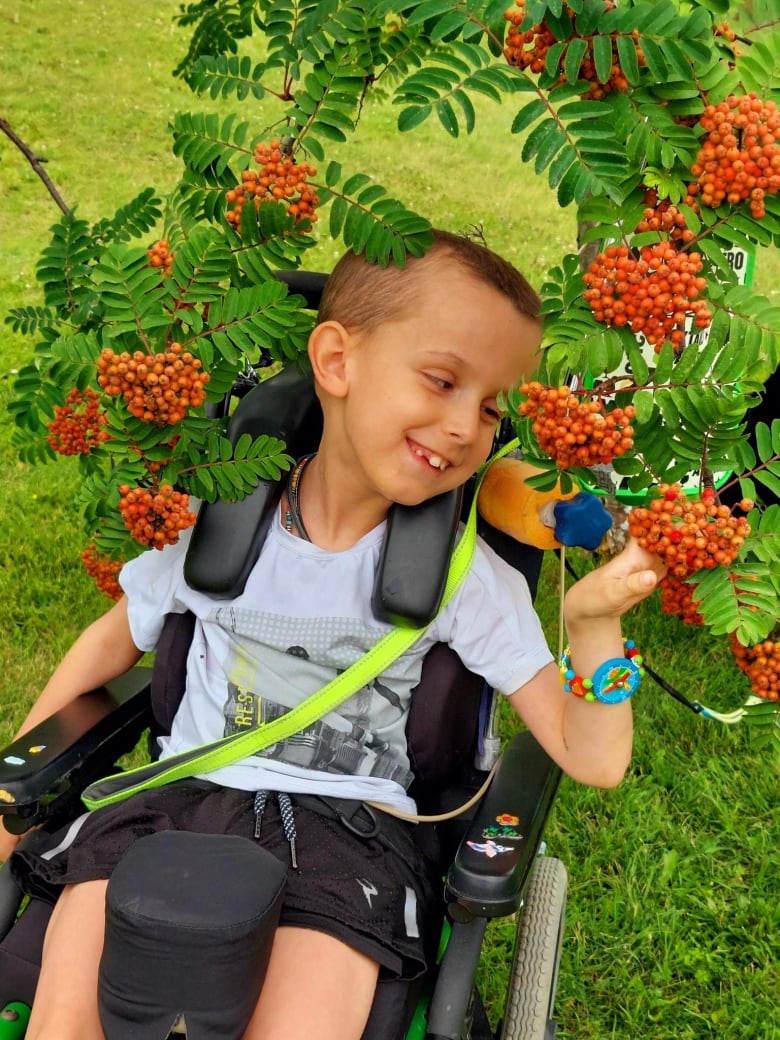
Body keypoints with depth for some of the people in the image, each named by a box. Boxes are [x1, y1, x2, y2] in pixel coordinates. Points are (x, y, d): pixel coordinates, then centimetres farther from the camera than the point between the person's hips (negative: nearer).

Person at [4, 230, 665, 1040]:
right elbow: (116, 639, 16)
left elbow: (592, 759, -3)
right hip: (182, 798, 1)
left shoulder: (467, 577, -3)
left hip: (346, 831, -1)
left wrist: (593, 622, -21)